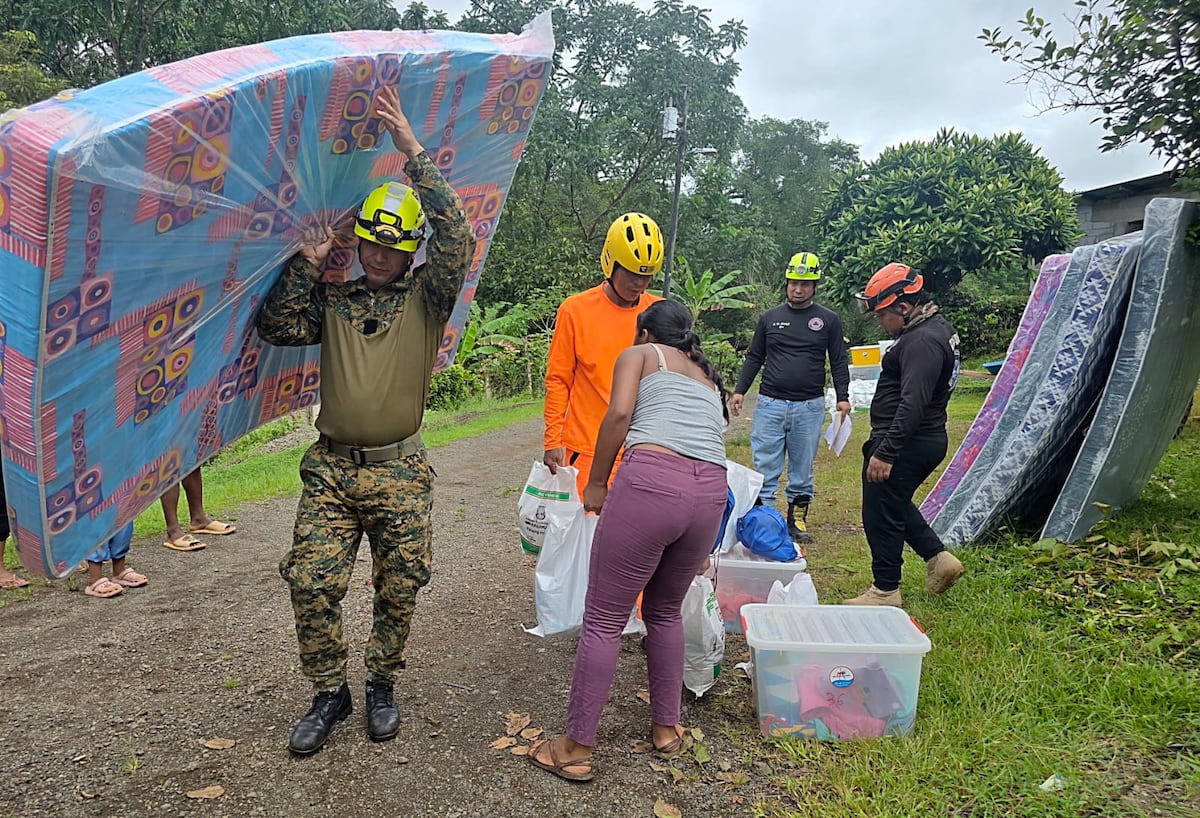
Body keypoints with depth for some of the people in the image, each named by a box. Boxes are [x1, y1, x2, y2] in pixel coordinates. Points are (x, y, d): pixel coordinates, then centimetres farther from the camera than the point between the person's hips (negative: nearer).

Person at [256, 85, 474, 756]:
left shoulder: (426, 297, 2)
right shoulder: (332, 299, 11)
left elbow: (459, 240, -14)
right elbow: (278, 327, -1)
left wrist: (414, 152, -16)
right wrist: (310, 262, -6)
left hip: (400, 472, -2)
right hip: (331, 468, 2)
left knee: (400, 589, 6)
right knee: (312, 584, -3)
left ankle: (381, 685, 29)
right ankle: (330, 694, 17)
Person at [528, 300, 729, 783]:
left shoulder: (639, 354, 18)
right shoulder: (708, 375, 33)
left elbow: (619, 414, -2)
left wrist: (596, 482, 7)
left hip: (650, 479, -6)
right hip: (711, 493, 6)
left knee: (604, 620, 5)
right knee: (666, 612, 26)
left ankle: (576, 749, 14)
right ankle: (666, 729, 34)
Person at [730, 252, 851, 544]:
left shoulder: (828, 320, 6)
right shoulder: (770, 317, 10)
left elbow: (839, 361, 7)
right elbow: (754, 357, 13)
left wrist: (843, 396, -3)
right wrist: (740, 390, 4)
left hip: (809, 407, -1)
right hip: (770, 405, 1)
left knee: (802, 468, 9)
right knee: (765, 467, 0)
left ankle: (797, 519, 19)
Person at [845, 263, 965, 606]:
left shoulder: (922, 341, -22)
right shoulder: (937, 327, 13)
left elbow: (912, 405, -30)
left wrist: (885, 453, -30)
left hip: (906, 444, -11)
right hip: (928, 440, 11)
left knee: (881, 515, 0)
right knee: (896, 504, 25)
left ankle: (885, 590, 12)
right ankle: (938, 558, 27)